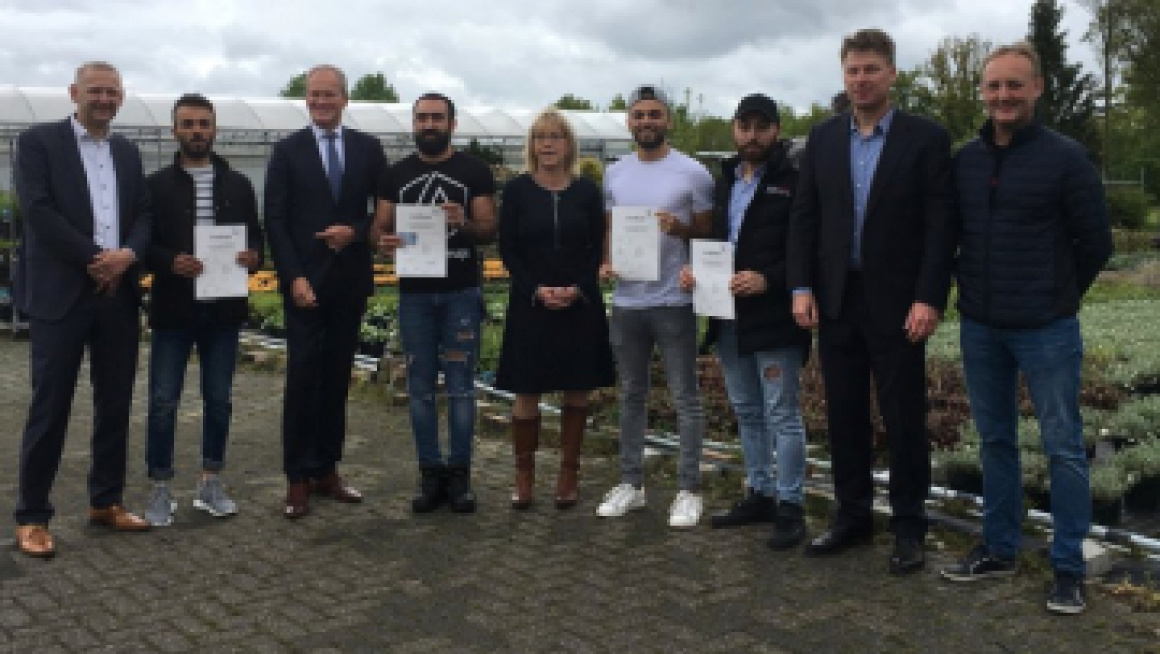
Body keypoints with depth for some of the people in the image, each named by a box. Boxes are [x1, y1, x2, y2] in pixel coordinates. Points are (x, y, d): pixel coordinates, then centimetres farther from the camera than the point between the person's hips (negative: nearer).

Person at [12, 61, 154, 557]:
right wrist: (94, 258, -15)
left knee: (115, 403, 10)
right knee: (49, 406, -1)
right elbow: (38, 210, -11)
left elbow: (143, 213, 10)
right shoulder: (39, 141, -1)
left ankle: (105, 501, 22)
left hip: (119, 293, 5)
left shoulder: (127, 152, 15)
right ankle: (32, 515, 9)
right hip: (61, 293, -5)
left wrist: (128, 254, -10)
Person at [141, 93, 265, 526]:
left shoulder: (238, 185, 10)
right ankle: (160, 488, 12)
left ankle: (210, 482, 21)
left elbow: (256, 234, 11)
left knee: (219, 399, 9)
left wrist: (254, 255, -11)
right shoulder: (157, 185, 2)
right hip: (173, 308, -2)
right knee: (163, 401, 0)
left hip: (223, 308, 3)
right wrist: (170, 262, -20)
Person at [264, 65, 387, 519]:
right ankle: (298, 478, 3)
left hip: (350, 281, 2)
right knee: (303, 378, -4)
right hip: (305, 281, -2)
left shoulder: (368, 149, 8)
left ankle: (327, 469, 16)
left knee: (337, 378, 7)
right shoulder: (288, 151, 3)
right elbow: (275, 221, -2)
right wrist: (294, 277, -12)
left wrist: (355, 232, -11)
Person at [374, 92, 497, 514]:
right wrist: (384, 241, -15)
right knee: (421, 388, 7)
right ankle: (430, 474, 16)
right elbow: (379, 226, 9)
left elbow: (490, 228, -1)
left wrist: (464, 223, -23)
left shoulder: (475, 171, 3)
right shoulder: (396, 174, 11)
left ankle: (459, 473, 11)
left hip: (461, 292, -2)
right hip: (414, 293, 3)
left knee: (461, 387, 1)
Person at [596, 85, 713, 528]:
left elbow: (708, 233, -1)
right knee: (631, 395, 13)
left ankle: (689, 490, 10)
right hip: (626, 300, 5)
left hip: (673, 301, -5)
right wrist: (605, 261, -4)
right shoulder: (614, 174, 9)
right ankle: (630, 483, 24)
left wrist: (679, 228, -20)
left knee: (685, 398, 1)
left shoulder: (692, 172, -5)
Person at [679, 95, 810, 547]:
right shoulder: (725, 183, 15)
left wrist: (768, 279, -23)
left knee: (782, 415, -1)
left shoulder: (794, 183, -7)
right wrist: (695, 269, 3)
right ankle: (759, 494, 27)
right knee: (747, 413, 15)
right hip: (729, 318, 8)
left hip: (774, 319, -7)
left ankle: (790, 506, 8)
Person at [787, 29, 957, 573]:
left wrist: (929, 299, -14)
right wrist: (801, 288, -2)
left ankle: (908, 527, 15)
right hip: (835, 299, 4)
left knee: (904, 418, 3)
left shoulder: (926, 137, -3)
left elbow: (940, 225, -7)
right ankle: (852, 515, 23)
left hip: (897, 302, -3)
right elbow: (804, 218, 7)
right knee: (844, 415, 10)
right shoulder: (822, 138, 8)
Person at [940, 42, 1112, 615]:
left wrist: (1056, 294, 6)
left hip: (1046, 330, -4)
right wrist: (976, 288, 13)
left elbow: (1096, 242, -2)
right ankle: (999, 549, 26)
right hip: (979, 327, 4)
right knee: (995, 441, 13)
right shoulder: (964, 160, 3)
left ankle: (1068, 567, 14)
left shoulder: (1065, 157, -8)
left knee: (1063, 448, 3)